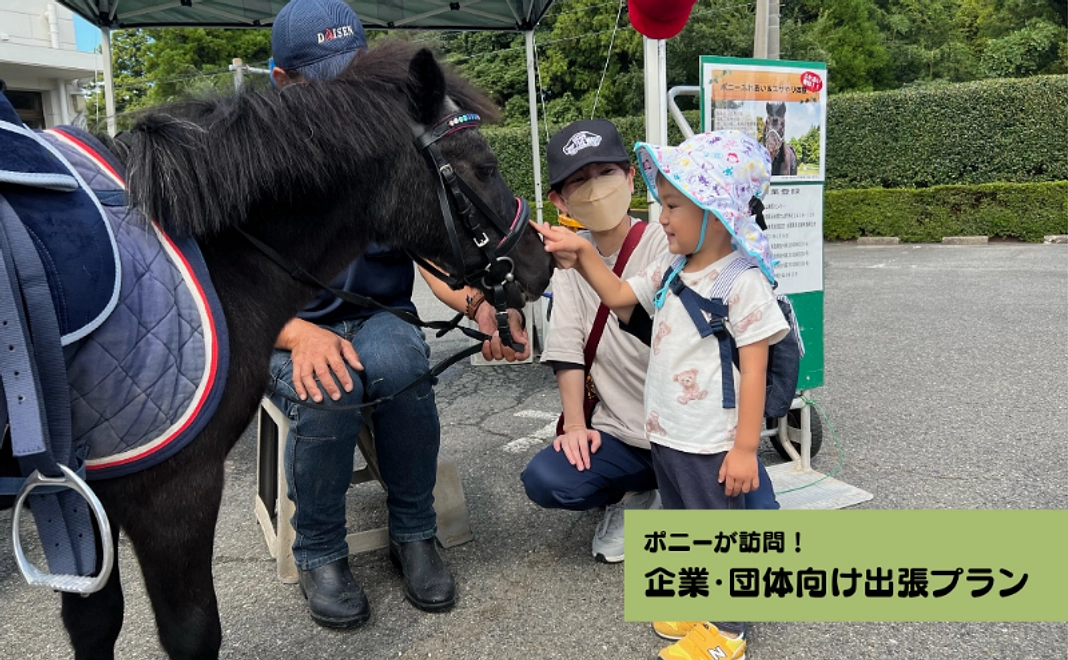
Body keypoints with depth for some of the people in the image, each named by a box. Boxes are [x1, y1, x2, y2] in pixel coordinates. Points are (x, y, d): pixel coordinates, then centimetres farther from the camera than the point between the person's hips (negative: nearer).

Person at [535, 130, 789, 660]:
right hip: (665, 434, 8)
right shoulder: (670, 271, 4)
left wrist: (745, 447, -18)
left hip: (712, 444, -8)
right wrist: (582, 253, 3)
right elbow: (619, 296, 17)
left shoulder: (742, 280, -19)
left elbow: (753, 369, -18)